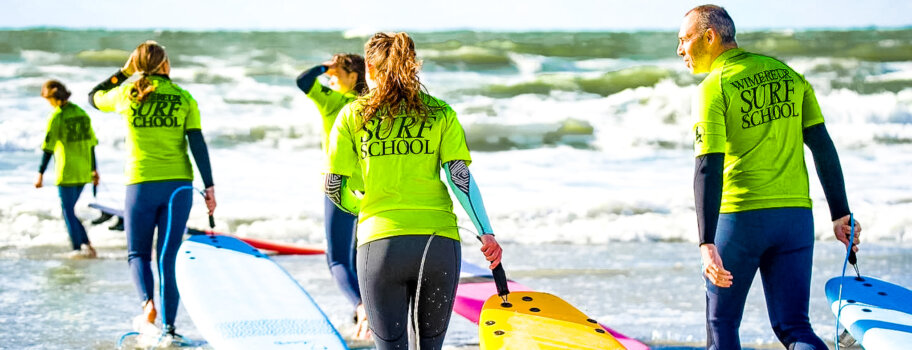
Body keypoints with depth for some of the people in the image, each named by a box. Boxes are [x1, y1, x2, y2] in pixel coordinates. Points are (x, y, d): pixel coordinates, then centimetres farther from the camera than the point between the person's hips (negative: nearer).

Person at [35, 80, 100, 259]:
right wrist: (93, 170, 20)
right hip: (83, 172, 6)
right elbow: (91, 143, 12)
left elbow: (47, 148, -14)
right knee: (70, 208, 18)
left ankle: (78, 248, 4)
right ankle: (85, 243, 10)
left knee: (68, 211, 4)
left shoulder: (56, 117, -13)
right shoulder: (81, 113, 6)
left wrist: (40, 174, -10)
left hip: (66, 172, -6)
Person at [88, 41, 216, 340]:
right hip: (178, 184, 1)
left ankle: (148, 302, -15)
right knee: (169, 256, 6)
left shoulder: (126, 94, 1)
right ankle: (168, 326, 2)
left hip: (141, 184, -1)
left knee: (138, 253, 12)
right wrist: (209, 186, -1)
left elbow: (93, 98, 22)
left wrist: (124, 72, 22)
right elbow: (197, 144, -4)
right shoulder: (184, 98, 1)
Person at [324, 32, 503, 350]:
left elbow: (333, 186, 7)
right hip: (439, 240, 1)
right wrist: (486, 233, -6)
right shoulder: (441, 114, 9)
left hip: (380, 243, -1)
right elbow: (460, 178, -2)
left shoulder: (352, 115, 6)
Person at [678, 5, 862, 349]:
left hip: (739, 217, -5)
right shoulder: (790, 76, 11)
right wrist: (840, 215, 10)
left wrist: (707, 243, -20)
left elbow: (708, 169, -15)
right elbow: (822, 147, 7)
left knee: (721, 322, 12)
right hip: (795, 215, 5)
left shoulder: (713, 88, -7)